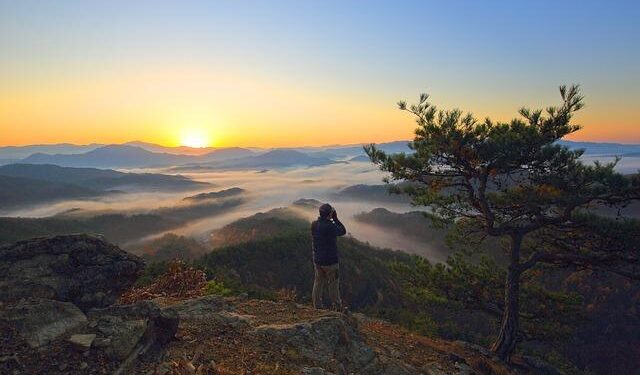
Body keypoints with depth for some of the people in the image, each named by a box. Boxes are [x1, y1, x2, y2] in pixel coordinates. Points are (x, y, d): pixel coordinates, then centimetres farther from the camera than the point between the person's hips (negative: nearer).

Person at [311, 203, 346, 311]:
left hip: (317, 260, 6)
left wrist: (331, 220, 5)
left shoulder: (314, 225, -3)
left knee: (318, 282, 16)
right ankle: (337, 307, 22)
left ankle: (317, 305, 24)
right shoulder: (330, 226, -24)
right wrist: (335, 219, -6)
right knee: (333, 284, 9)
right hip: (330, 261, -6)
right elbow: (343, 231, -8)